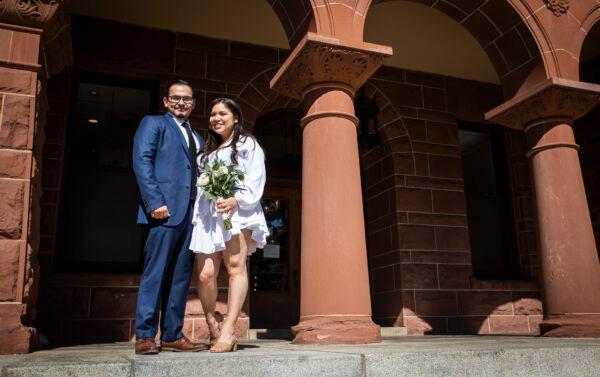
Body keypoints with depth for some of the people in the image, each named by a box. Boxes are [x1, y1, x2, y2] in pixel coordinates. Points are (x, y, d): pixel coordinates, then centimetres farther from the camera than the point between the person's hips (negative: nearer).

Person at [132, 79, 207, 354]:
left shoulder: (198, 139, 26)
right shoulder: (153, 123, 8)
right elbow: (142, 161, -6)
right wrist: (155, 202, -16)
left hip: (192, 213, 6)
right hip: (165, 209, -6)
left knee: (181, 276, 6)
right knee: (155, 273, -6)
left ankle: (172, 336, 12)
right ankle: (145, 336, 2)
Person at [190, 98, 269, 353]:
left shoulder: (247, 144, 13)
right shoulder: (206, 152, 30)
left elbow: (256, 178, 0)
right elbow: (200, 185, 24)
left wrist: (236, 200, -17)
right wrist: (197, 213, 8)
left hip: (238, 212, -4)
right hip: (208, 215, 4)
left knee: (236, 267, -17)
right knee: (205, 274, -9)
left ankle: (228, 330, -22)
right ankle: (211, 323, 13)